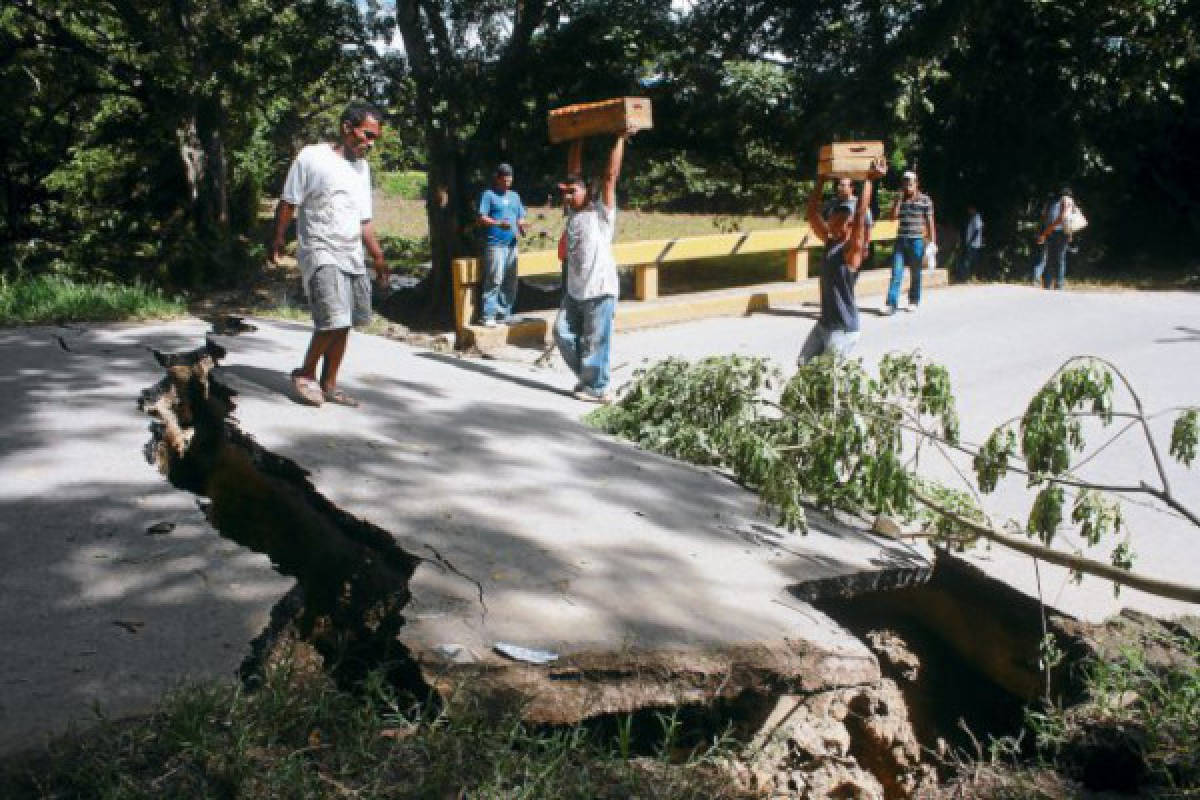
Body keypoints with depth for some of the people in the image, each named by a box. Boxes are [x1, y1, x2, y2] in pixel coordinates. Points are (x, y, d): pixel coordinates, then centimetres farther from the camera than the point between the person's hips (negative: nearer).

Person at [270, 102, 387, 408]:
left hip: (353, 255, 7)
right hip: (321, 253, -7)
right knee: (333, 319, -18)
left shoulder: (362, 167, 14)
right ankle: (305, 373, 3)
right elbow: (288, 203, -3)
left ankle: (329, 384, 18)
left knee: (344, 324, 7)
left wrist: (378, 256, 16)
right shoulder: (312, 158, -6)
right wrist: (278, 240, -4)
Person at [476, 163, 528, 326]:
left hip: (512, 244, 6)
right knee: (494, 280, -13)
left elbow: (521, 218, 21)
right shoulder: (488, 195, 2)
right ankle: (488, 315, -9)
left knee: (510, 282, 6)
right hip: (495, 244, -6)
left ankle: (504, 314, 15)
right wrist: (499, 223, -21)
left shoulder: (515, 196, 20)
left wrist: (522, 227, -2)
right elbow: (481, 218, -6)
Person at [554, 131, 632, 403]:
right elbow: (574, 172, 11)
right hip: (574, 291, 7)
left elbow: (610, 176, -12)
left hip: (599, 292, -7)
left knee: (594, 342, -1)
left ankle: (597, 388, 14)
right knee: (563, 333, 11)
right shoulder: (573, 211, 9)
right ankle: (587, 377, 26)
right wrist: (577, 140, 12)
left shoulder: (601, 212, -7)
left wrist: (620, 139, -10)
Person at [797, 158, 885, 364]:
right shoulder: (830, 243, 5)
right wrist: (821, 179, 3)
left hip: (844, 329, -8)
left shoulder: (853, 250, -15)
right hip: (824, 324, 8)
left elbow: (860, 215, -29)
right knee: (802, 366, 12)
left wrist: (869, 180, -29)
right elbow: (812, 212, 6)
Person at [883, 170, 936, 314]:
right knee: (896, 272, -6)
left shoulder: (924, 200, 0)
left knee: (915, 272, 8)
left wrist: (932, 241, -4)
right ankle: (891, 303, -10)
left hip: (917, 241, -2)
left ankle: (914, 301, 21)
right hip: (901, 240, 3)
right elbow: (893, 216, -2)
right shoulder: (900, 200, 10)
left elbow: (930, 222, 0)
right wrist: (899, 198, -5)